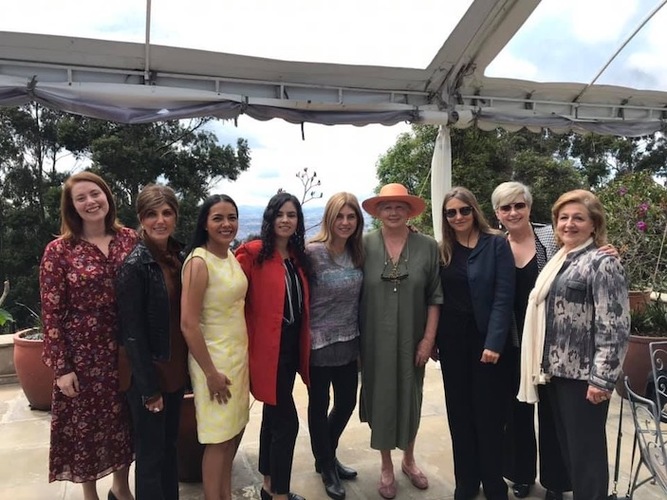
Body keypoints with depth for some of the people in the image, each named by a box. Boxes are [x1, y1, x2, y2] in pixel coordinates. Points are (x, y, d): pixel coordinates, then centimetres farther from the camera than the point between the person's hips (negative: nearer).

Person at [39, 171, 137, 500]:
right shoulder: (59, 250, -8)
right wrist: (61, 367, -9)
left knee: (124, 420, 16)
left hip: (125, 350, 3)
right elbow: (51, 313, -8)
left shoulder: (130, 240, -1)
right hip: (83, 354, -3)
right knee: (85, 424, 12)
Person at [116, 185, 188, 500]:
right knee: (150, 454, 10)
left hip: (175, 370, 7)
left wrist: (184, 367, 9)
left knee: (169, 446, 21)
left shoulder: (177, 257, 3)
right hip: (149, 376, -6)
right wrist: (149, 388, -15)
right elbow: (132, 332, -17)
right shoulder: (135, 265, -18)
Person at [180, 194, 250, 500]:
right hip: (214, 360, -7)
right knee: (219, 439, 6)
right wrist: (211, 372, -17)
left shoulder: (232, 256, 4)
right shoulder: (199, 262, -19)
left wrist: (243, 356, 14)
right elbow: (188, 324, -21)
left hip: (239, 356, 8)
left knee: (235, 432, 18)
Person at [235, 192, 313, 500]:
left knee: (273, 417, 19)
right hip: (268, 347, -7)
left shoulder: (299, 256, 9)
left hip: (292, 345, 7)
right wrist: (248, 335, -12)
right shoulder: (253, 252, -13)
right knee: (287, 421, -4)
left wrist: (303, 341, 10)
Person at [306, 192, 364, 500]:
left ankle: (327, 457, 43)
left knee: (347, 402, 17)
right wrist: (305, 336, -13)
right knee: (319, 405, 12)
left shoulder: (358, 253, 2)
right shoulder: (313, 252, -16)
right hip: (319, 343, -6)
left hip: (349, 342, 6)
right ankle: (326, 468, 34)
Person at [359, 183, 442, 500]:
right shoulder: (364, 245, -5)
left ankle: (409, 460, 40)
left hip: (412, 340, 1)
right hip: (375, 340, -1)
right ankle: (386, 467, 32)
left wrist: (429, 338, -5)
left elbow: (435, 297, -1)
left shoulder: (428, 247, -3)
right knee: (380, 399, 11)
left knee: (410, 398, 16)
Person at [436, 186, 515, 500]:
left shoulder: (496, 244, -4)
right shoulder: (443, 250, 7)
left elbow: (503, 296, -10)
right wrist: (433, 340, 0)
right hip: (453, 341, 4)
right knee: (459, 413, 11)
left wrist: (494, 342, -17)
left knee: (488, 413, 4)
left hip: (487, 339, -3)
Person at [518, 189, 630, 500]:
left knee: (586, 449, 6)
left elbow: (614, 327, -17)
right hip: (556, 369, 7)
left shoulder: (603, 263, -12)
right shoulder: (559, 260, 11)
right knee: (566, 443, 18)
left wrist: (602, 379, -20)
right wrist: (544, 363, 17)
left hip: (584, 374, -7)